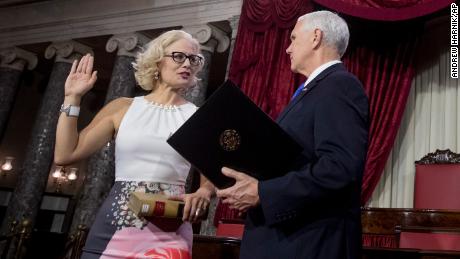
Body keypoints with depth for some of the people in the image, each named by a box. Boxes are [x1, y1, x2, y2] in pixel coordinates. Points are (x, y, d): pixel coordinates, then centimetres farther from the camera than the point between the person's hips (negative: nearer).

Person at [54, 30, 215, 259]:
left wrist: (202, 194, -22)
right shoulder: (123, 108, 5)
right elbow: (65, 155, 3)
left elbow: (210, 176, 0)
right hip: (114, 225, 1)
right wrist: (72, 98, 1)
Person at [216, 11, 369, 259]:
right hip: (283, 233, 9)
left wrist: (261, 192, -24)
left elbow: (340, 168, -27)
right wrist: (253, 181, 5)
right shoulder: (314, 89, 17)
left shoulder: (340, 85, -14)